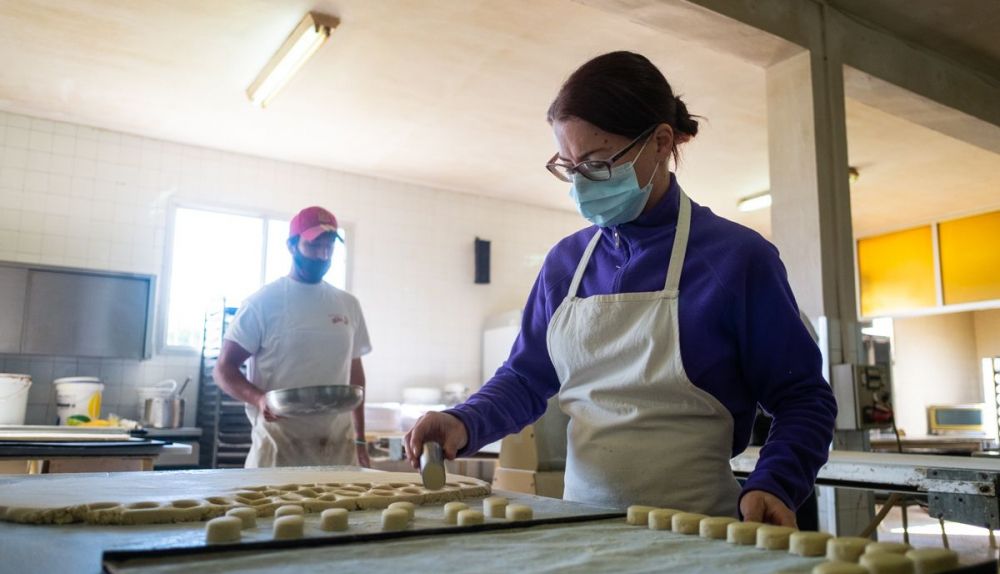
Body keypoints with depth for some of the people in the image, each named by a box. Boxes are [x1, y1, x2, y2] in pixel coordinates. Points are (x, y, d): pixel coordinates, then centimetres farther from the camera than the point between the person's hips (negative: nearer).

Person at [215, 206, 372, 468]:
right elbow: (224, 368, -3)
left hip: (339, 445, 4)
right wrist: (258, 398, -22)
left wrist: (360, 439, 13)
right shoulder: (263, 302, -4)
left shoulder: (349, 305, 10)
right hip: (279, 445, -4)